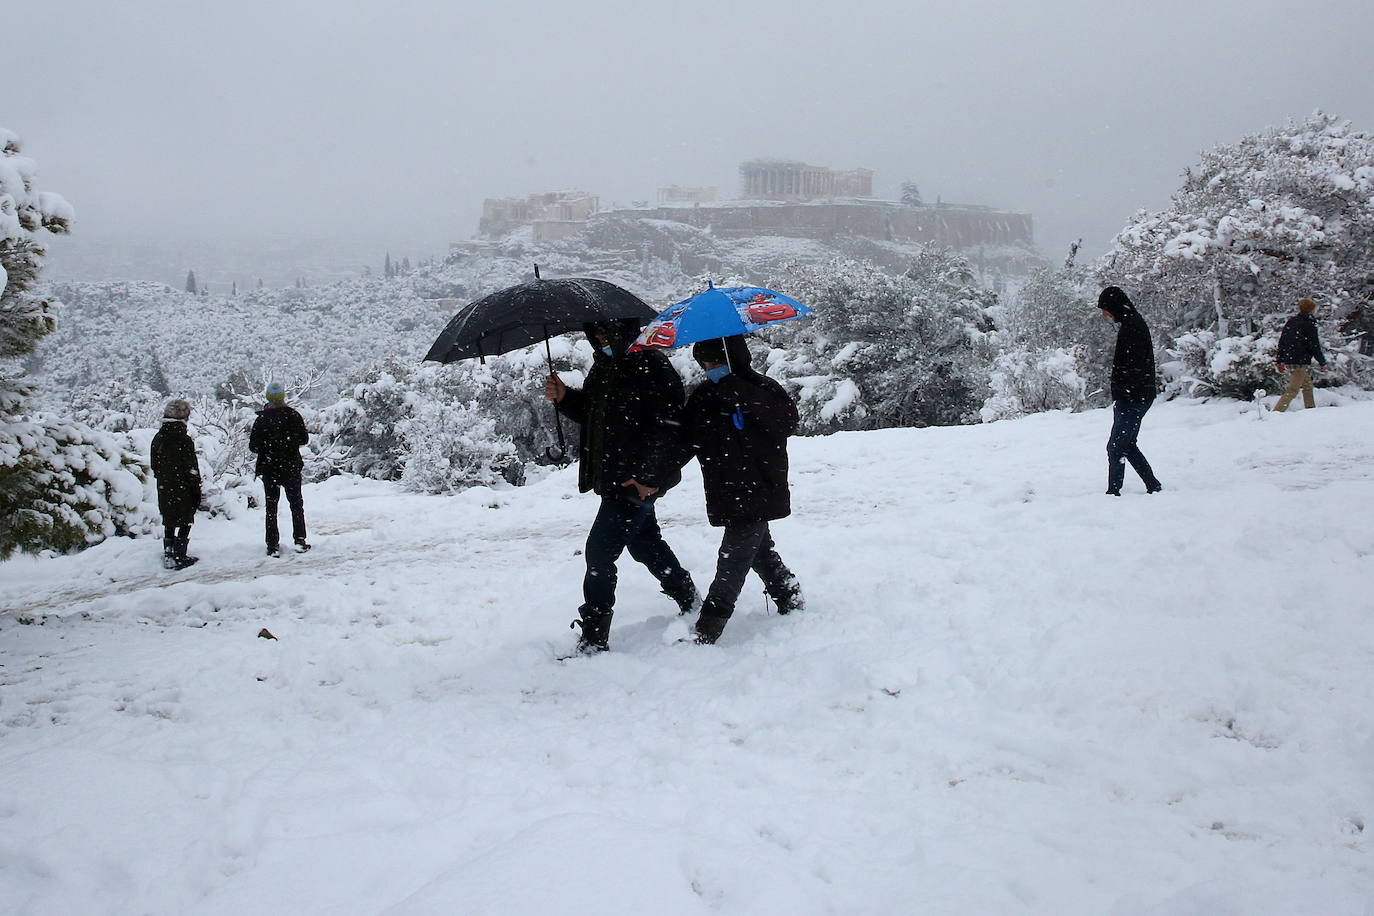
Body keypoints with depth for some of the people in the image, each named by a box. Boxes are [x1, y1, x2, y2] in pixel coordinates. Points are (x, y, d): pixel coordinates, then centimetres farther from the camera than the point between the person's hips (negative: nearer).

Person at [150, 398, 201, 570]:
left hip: (164, 490, 7)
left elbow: (154, 466, 12)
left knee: (169, 523, 16)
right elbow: (192, 469, -15)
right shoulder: (184, 440, -18)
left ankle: (168, 555, 21)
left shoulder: (158, 438, 4)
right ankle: (179, 557, 1)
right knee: (184, 523, 3)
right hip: (183, 490, -7)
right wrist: (197, 491, -7)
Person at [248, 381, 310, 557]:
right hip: (291, 467, 1)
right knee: (296, 504, 15)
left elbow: (253, 446, -8)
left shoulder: (262, 418, -10)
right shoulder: (293, 415, -8)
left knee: (271, 506, 7)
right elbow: (304, 439, 1)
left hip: (269, 468, -1)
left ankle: (273, 546, 4)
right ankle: (299, 541, 12)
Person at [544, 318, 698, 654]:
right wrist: (565, 398, 2)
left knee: (600, 551, -10)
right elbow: (591, 413, 23)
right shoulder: (604, 366, 11)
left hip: (638, 482, -10)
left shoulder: (652, 367, -17)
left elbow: (668, 428, -22)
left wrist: (649, 477, -25)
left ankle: (593, 638, -5)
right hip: (613, 478, 10)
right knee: (645, 544, 23)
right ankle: (689, 599, 43)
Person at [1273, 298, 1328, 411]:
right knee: (1293, 390, -10)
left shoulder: (1291, 321, 14)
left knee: (1307, 387, 21)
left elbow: (1281, 341, 16)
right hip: (1300, 362, -8)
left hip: (1288, 360, 8)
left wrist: (1280, 361, 21)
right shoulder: (1310, 323, -7)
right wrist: (1323, 362, -2)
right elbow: (1314, 345, -10)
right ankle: (1276, 413, -20)